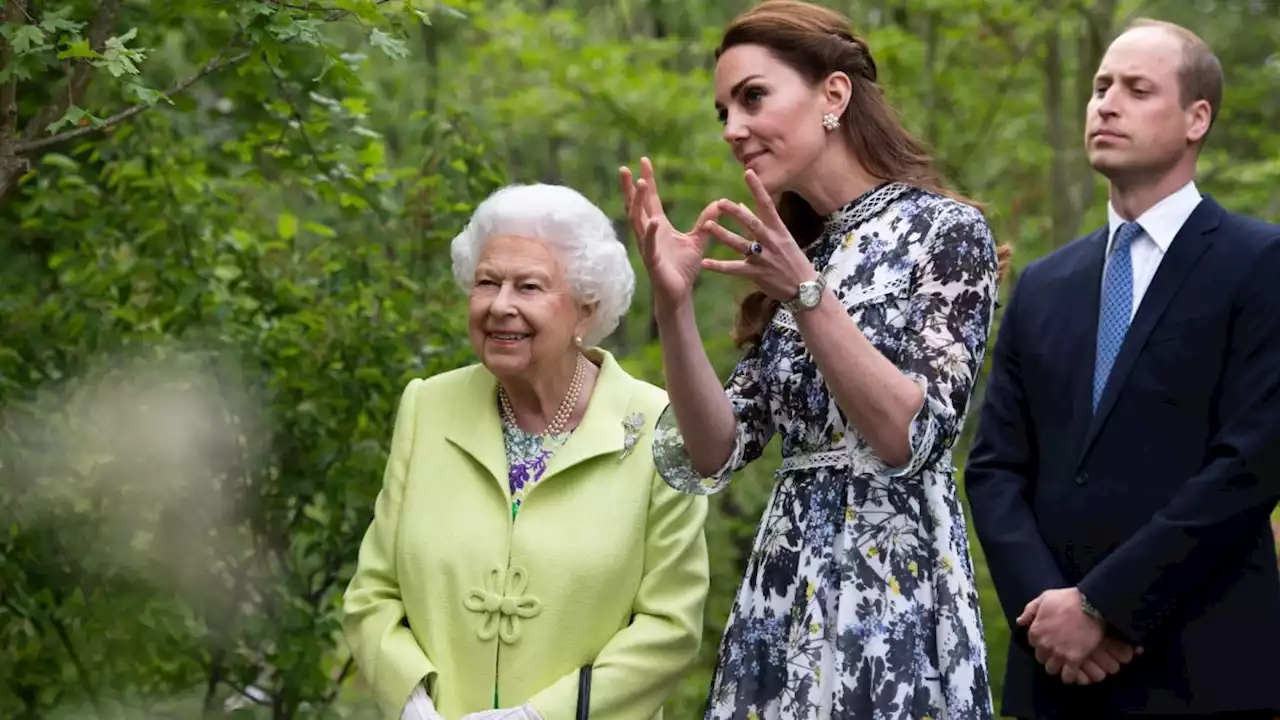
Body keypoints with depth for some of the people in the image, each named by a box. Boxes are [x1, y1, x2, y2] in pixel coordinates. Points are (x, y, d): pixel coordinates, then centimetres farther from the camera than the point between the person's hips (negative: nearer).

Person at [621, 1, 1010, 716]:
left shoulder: (946, 229, -5)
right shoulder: (792, 253, 13)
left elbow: (913, 437, -16)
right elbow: (716, 455, 6)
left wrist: (806, 294, -22)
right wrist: (674, 304, -6)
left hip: (891, 598, -6)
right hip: (782, 601, 6)